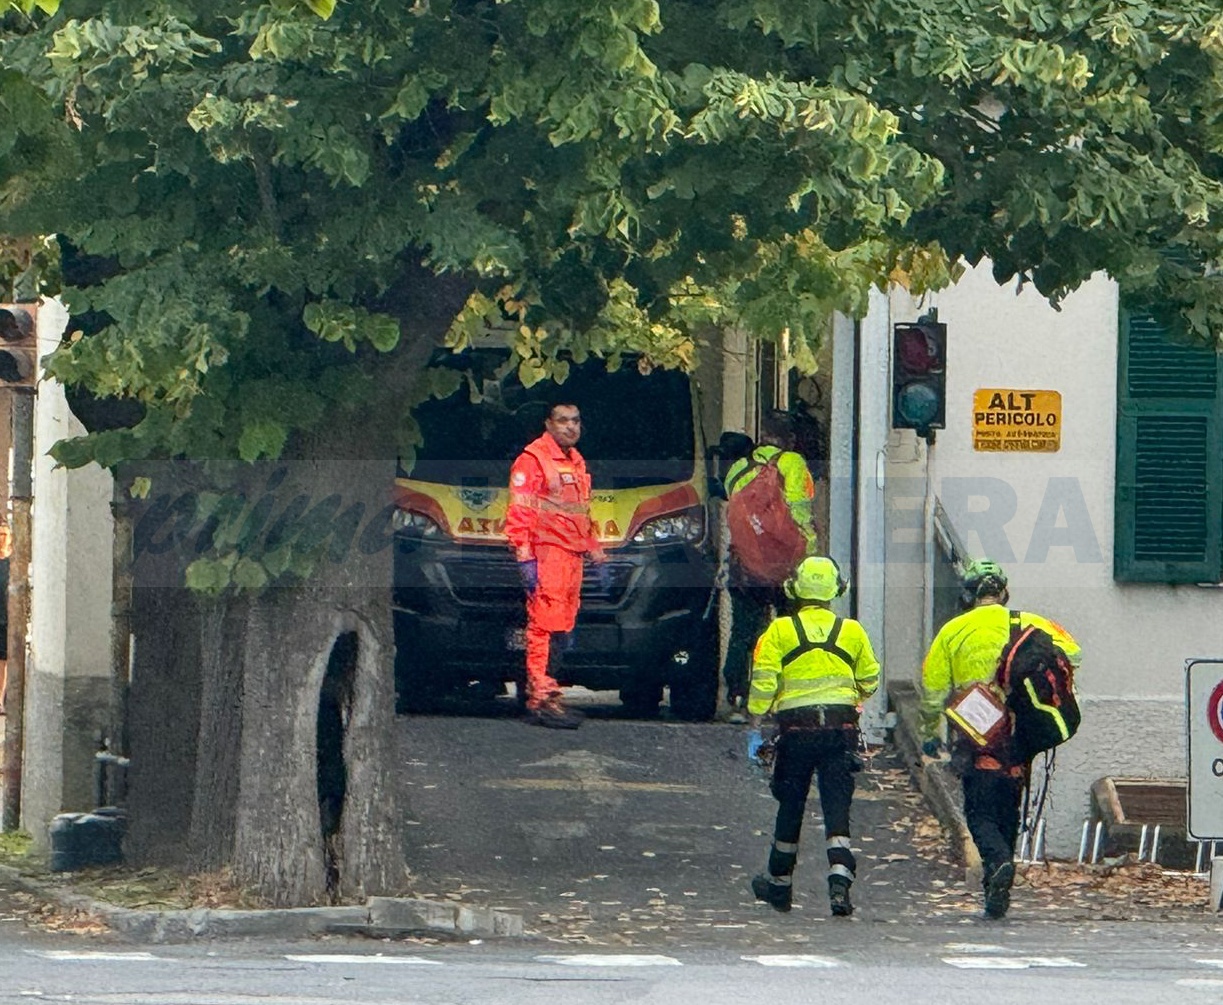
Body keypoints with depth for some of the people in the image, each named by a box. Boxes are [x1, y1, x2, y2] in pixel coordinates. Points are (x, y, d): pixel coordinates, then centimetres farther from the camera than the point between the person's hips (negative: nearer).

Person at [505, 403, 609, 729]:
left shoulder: (576, 463, 23)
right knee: (546, 628, -12)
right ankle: (542, 699, -15)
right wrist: (525, 558, -19)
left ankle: (543, 693, 10)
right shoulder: (533, 460, -5)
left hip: (572, 556, 9)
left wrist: (597, 556, 28)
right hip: (546, 554, -9)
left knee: (562, 629, 7)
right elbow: (519, 513, -11)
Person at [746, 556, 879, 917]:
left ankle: (780, 883, 25)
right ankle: (840, 881, -18)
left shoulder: (780, 631, -1)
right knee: (837, 809, -1)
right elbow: (870, 681, 14)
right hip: (841, 730, 1)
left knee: (791, 807, 12)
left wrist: (755, 724, 0)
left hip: (796, 728, -1)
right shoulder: (852, 631, 5)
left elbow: (763, 681, -7)